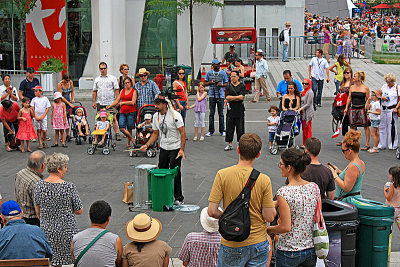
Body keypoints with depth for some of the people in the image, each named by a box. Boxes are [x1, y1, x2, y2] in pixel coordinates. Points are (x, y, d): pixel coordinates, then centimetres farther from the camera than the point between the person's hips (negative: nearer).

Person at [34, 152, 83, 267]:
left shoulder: (39, 186, -5)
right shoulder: (69, 187, -17)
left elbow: (38, 212, 8)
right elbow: (79, 211, -8)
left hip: (46, 230, 4)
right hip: (67, 231, -4)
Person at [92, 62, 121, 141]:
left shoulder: (112, 78, 5)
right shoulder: (97, 79, 15)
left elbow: (116, 90, 2)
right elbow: (94, 91, 16)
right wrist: (94, 102, 8)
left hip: (110, 102, -3)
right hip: (100, 103, 3)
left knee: (114, 118, -9)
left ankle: (117, 133, -7)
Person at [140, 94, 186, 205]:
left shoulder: (175, 115, -16)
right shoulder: (155, 116, 3)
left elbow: (183, 133, -16)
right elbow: (155, 134, 13)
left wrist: (182, 149, -22)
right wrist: (146, 145, 0)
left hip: (175, 148, -6)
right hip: (163, 148, 6)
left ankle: (178, 198, 2)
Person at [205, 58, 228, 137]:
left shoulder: (223, 73, 5)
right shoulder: (209, 73, 6)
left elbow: (226, 83, 10)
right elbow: (205, 83, 10)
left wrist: (222, 84, -12)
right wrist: (210, 82, -10)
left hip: (220, 95, 0)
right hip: (212, 95, 0)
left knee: (221, 113, 3)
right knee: (211, 113, 2)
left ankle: (222, 130, 9)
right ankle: (211, 130, 7)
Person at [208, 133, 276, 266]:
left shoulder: (223, 175, -12)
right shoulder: (264, 180, -11)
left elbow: (212, 211, -13)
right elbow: (269, 217, -9)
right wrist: (274, 206, 11)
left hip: (232, 245, -1)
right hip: (259, 244, 1)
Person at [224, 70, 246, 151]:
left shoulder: (242, 86, 1)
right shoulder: (228, 87, 9)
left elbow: (241, 97, -11)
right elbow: (227, 97, -3)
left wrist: (230, 98, -6)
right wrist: (237, 98, -9)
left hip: (240, 111, -3)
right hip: (230, 110, 3)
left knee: (240, 129, 1)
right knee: (229, 128, 6)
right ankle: (230, 144, 16)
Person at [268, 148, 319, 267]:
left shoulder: (284, 192, -19)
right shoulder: (314, 187, -2)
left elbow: (285, 227, -21)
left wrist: (268, 229, -2)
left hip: (289, 253, -5)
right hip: (311, 249, 5)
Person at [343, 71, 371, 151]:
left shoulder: (365, 88, -4)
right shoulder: (352, 87, 9)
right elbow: (349, 98, 14)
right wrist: (346, 108, 8)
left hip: (362, 109, -4)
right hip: (353, 108, 4)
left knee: (366, 126, -1)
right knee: (353, 126, 6)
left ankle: (367, 144, 4)